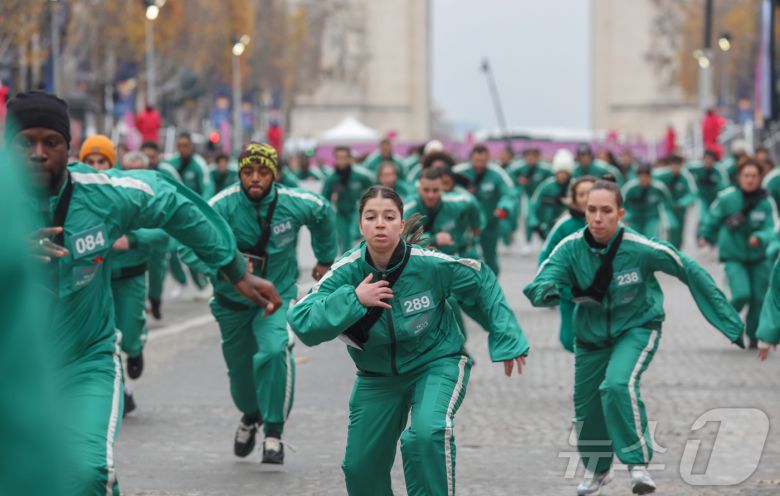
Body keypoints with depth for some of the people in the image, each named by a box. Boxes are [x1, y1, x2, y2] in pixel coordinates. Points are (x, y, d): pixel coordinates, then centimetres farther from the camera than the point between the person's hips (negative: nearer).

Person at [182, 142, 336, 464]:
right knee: (239, 365, 15)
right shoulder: (222, 205, -22)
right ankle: (251, 415, 50)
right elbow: (189, 246, -26)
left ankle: (274, 432, -16)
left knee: (275, 350, -28)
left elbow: (324, 214, 9)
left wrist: (325, 259, 21)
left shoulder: (295, 204, -15)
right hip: (232, 300, 1)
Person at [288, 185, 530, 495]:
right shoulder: (346, 272, -19)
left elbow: (481, 283, -4)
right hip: (377, 374, 3)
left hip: (438, 362, -3)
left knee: (428, 433, -32)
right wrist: (353, 300, -36)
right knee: (361, 467, 5)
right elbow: (301, 324, -26)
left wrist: (506, 340, 0)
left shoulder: (430, 265, -23)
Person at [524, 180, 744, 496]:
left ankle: (638, 463, -16)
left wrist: (727, 319, -8)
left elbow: (690, 272, -13)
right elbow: (536, 289, -26)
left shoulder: (641, 249, -26)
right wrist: (549, 291, -52)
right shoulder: (571, 248, -20)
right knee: (586, 408, 13)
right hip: (591, 336, 4)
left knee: (618, 384, -31)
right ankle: (597, 469, 44)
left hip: (637, 328, -3)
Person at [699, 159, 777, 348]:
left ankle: (754, 337, 27)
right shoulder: (727, 198, -12)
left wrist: (760, 238, -35)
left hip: (759, 258, 2)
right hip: (733, 256, -2)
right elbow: (713, 216, 6)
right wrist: (706, 235, 19)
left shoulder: (767, 203, -11)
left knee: (759, 299, 3)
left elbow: (772, 230, -15)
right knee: (742, 294, -20)